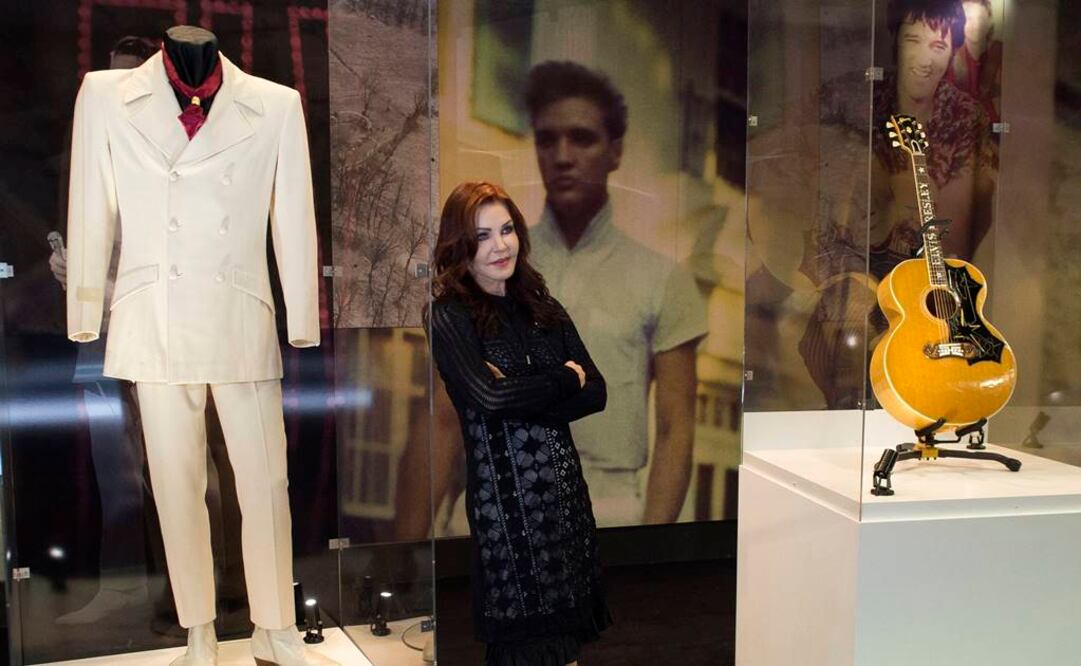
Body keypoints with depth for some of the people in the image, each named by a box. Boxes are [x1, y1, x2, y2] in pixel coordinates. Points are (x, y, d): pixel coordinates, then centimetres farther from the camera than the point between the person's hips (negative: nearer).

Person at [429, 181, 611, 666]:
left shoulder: (543, 308, 10)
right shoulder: (449, 316, -5)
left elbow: (596, 392, 3)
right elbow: (489, 398, -18)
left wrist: (524, 396, -13)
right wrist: (564, 378, -5)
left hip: (565, 479, 5)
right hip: (505, 486, -5)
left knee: (570, 625, 11)